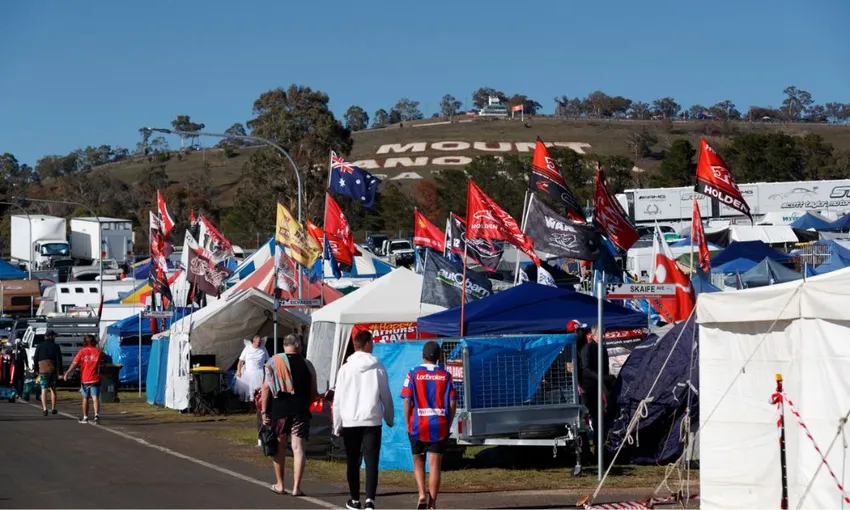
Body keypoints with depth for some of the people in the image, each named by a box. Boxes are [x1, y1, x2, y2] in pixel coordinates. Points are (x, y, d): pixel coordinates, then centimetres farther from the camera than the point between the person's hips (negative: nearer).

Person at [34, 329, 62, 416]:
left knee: (44, 390, -1)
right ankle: (53, 409, 17)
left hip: (43, 371, 0)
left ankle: (44, 409, -14)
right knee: (53, 389, 14)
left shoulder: (40, 346, 5)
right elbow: (59, 360, -3)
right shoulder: (55, 346, 1)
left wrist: (36, 370, 13)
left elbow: (35, 359, 5)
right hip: (53, 370, 0)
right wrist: (60, 372, -2)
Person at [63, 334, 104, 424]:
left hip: (84, 379, 0)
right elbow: (101, 364, 6)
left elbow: (74, 364, -7)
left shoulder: (82, 352, -3)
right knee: (95, 398, -5)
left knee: (85, 398, 14)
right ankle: (97, 415, -25)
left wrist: (67, 374, -2)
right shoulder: (98, 352, 0)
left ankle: (85, 417, 20)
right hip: (95, 379, 0)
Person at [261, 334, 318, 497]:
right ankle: (296, 487, -5)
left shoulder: (273, 362, 2)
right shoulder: (307, 365, 7)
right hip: (300, 410, 0)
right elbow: (313, 393, 10)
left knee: (279, 447, 14)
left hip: (278, 410, 0)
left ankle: (280, 485, 20)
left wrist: (264, 411, -1)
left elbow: (266, 387, -4)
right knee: (299, 448, 0)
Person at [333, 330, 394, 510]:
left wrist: (337, 426, 9)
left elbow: (338, 400, 1)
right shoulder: (378, 367, 0)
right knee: (371, 462, -4)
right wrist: (389, 418, 18)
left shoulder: (345, 368, 1)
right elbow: (386, 396, 4)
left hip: (350, 422, 1)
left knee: (353, 462, 12)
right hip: (372, 421, -1)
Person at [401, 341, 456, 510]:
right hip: (440, 426, 1)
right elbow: (452, 403, 0)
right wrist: (448, 425, 10)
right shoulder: (445, 375, 3)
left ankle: (422, 494, -5)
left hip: (418, 425, -1)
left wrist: (408, 424, 4)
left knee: (418, 462, 15)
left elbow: (407, 401, -5)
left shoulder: (413, 374, -2)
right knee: (435, 465, 3)